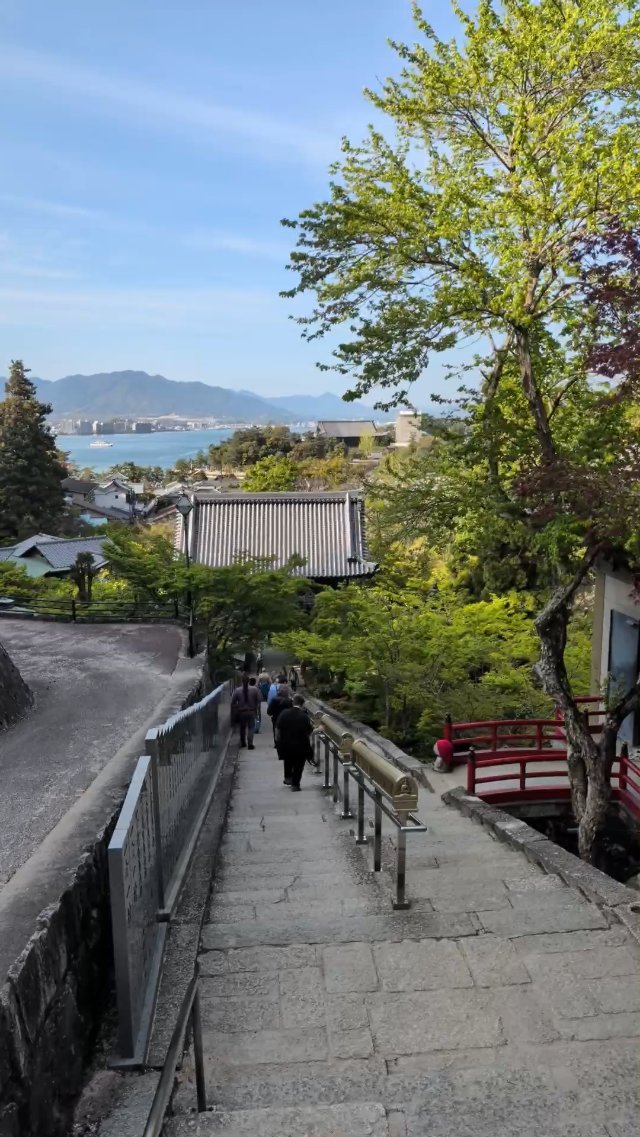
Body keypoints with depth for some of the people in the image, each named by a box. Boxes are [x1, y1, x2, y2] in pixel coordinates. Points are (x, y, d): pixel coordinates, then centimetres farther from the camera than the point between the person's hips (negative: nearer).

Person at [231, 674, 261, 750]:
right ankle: (250, 744, -2)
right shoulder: (255, 689, -10)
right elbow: (258, 701, -5)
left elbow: (233, 702, -4)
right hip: (251, 711, -1)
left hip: (241, 712, 1)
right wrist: (257, 709, 8)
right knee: (251, 728, 5)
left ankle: (243, 743, 30)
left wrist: (234, 713, 8)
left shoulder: (237, 690, -9)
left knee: (242, 728, 18)